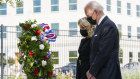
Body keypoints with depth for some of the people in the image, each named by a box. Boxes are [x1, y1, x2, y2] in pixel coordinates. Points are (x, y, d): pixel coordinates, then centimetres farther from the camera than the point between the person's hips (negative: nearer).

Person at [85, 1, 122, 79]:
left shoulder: (109, 26, -14)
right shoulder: (99, 26, 16)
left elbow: (103, 53, -19)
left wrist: (92, 72, -13)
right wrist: (91, 70, 7)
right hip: (97, 73, 9)